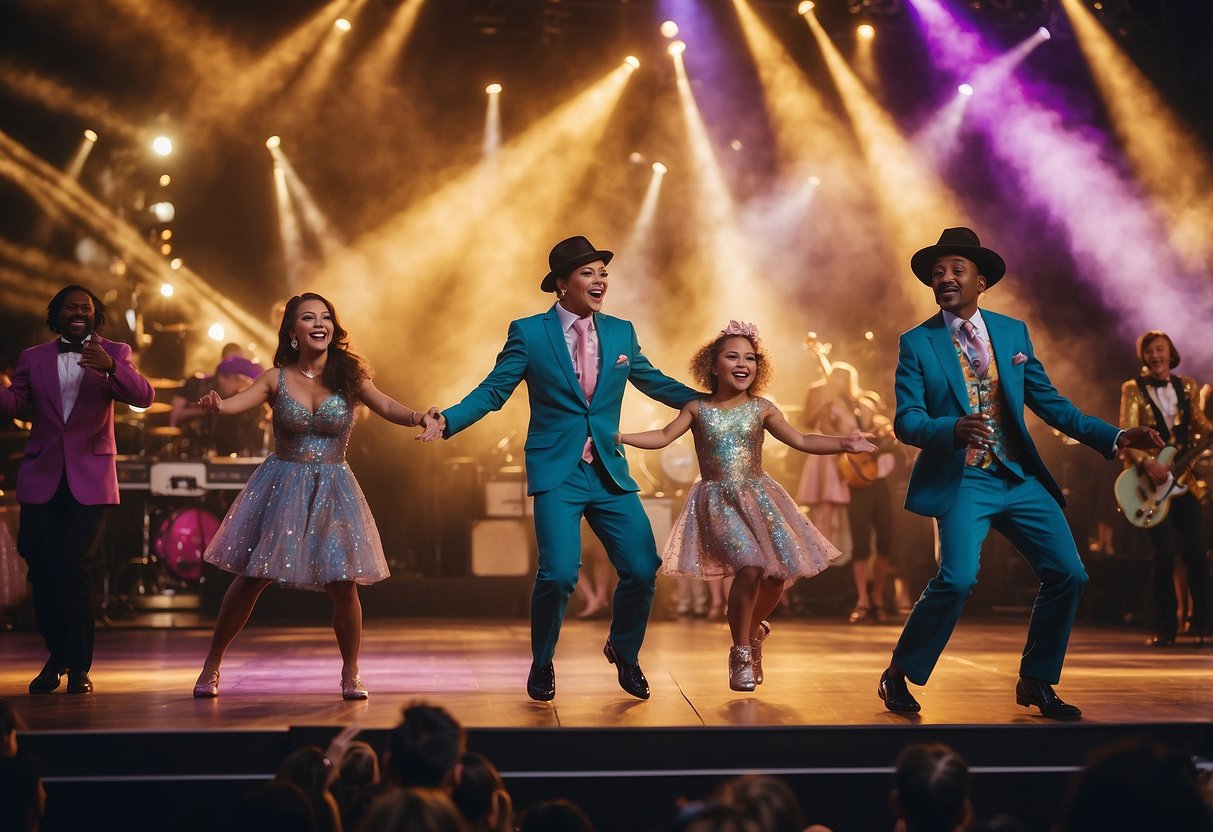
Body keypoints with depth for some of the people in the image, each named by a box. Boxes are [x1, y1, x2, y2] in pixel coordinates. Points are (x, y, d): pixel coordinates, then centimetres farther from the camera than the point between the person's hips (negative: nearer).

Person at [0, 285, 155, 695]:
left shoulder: (114, 353, 5)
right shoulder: (33, 358, 10)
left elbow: (144, 396, -10)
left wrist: (110, 367, -28)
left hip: (90, 479, -2)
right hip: (42, 478, 3)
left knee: (72, 566, -12)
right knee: (41, 569, 2)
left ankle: (79, 666, 0)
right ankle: (57, 657, 22)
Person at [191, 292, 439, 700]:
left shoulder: (348, 376, -1)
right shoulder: (276, 379, -3)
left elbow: (386, 406, -15)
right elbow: (237, 402, -18)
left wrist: (417, 416, -37)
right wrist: (216, 404, -42)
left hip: (331, 490, 1)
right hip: (280, 487, 0)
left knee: (343, 583, -7)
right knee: (251, 579, 1)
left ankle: (350, 674, 13)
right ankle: (211, 667, 17)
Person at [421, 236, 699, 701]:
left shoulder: (621, 332, 9)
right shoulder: (529, 333, -1)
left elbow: (656, 383, 18)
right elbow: (493, 391, -3)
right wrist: (448, 420, -18)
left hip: (610, 472, 4)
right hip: (557, 474, -4)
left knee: (642, 569, -1)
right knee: (559, 573, -16)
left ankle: (624, 652, 29)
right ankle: (542, 664, 12)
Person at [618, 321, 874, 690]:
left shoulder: (761, 409, 6)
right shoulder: (697, 409, 3)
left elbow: (800, 441, 4)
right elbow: (663, 437, -1)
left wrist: (843, 444, -8)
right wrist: (618, 437, -13)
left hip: (759, 498, 3)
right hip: (719, 502, -3)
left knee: (778, 574, -6)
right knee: (750, 567, -23)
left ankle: (753, 629, 28)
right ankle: (740, 653, -3)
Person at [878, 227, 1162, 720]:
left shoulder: (1014, 332, 9)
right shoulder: (916, 344, -1)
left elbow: (1048, 401, 11)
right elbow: (905, 421, -8)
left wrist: (1114, 437, 1)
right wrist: (955, 429, -29)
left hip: (1020, 478, 5)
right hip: (960, 481, -5)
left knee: (1068, 574, -2)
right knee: (957, 580, -22)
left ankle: (1035, 682, 18)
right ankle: (898, 676, -1)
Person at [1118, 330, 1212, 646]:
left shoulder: (1188, 386, 12)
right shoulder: (1133, 389, 0)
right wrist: (1147, 462, -23)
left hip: (1184, 479, 4)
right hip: (1150, 479, -4)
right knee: (1165, 551, -12)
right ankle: (1165, 627, -2)